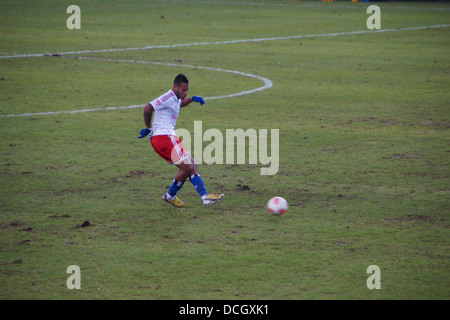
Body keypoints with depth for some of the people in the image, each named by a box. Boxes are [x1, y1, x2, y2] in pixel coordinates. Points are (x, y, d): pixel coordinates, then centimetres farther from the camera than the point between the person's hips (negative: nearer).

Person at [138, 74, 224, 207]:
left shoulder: (175, 99, 19)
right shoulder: (168, 97, -12)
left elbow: (180, 103, 46)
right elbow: (147, 108, -21)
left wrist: (192, 99, 27)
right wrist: (148, 128, -10)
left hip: (167, 137, 11)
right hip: (164, 137, -11)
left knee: (191, 165, 9)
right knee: (187, 167, -12)